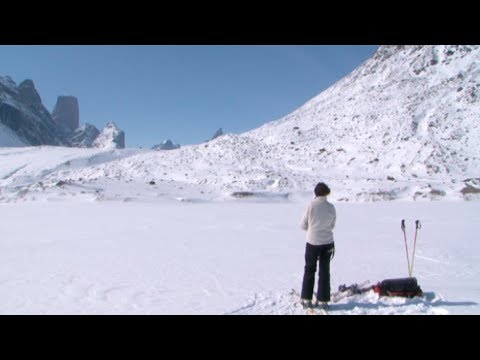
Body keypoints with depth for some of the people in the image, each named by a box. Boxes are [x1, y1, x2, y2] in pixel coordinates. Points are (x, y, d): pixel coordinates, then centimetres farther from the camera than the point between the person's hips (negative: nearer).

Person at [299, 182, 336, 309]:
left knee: (309, 270, 12)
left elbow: (303, 225, -6)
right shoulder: (331, 207, -5)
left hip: (313, 242, -2)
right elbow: (332, 225, 6)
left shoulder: (311, 205, -13)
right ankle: (323, 300, 14)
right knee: (324, 271, 12)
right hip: (327, 243, 2)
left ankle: (306, 299, 15)